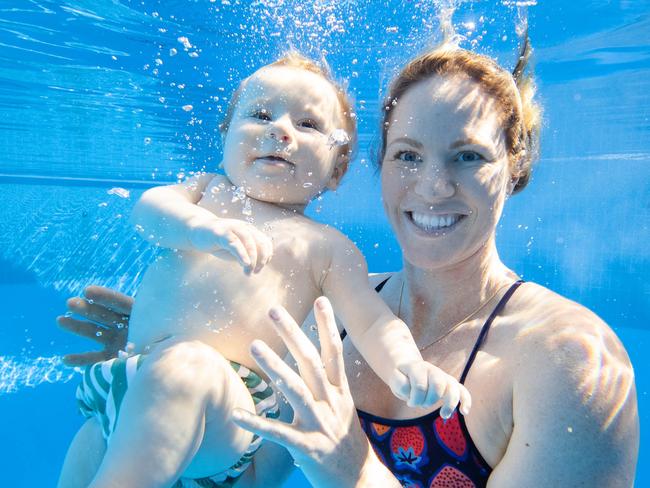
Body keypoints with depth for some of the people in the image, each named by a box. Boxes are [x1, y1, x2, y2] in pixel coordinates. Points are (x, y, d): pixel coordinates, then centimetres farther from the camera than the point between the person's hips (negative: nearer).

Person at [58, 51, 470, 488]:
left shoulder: (327, 246, 7)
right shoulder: (210, 190, 17)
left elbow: (373, 322, 1)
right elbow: (149, 208, -2)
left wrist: (406, 366, -23)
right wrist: (198, 226, -28)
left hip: (228, 415, -5)